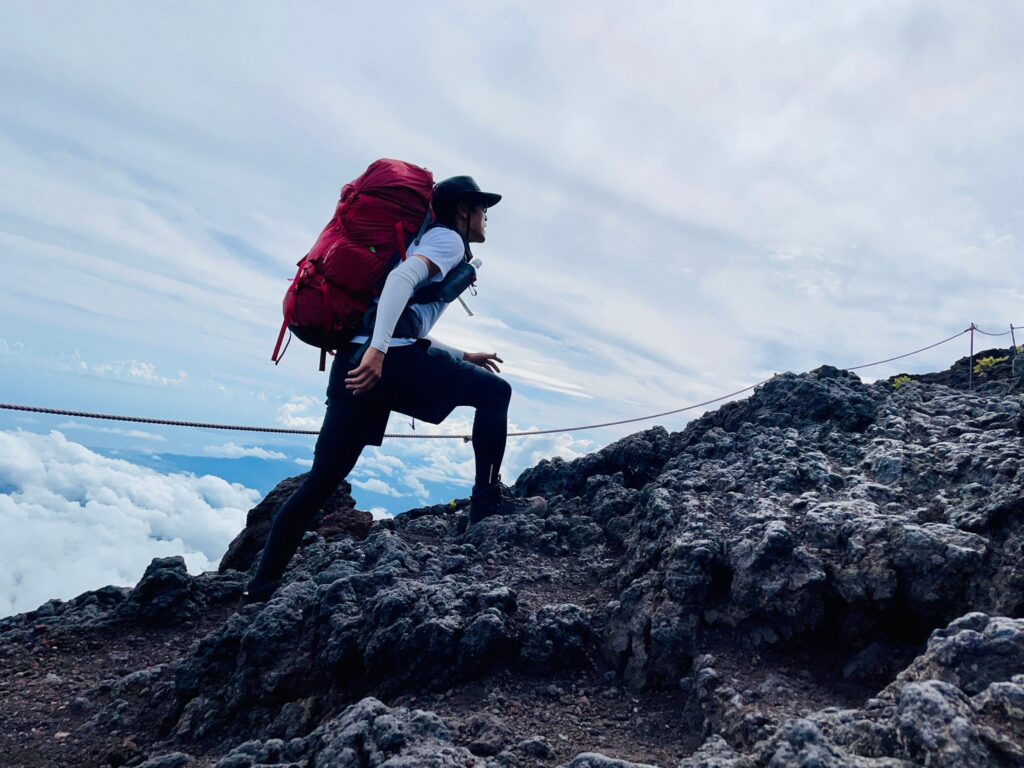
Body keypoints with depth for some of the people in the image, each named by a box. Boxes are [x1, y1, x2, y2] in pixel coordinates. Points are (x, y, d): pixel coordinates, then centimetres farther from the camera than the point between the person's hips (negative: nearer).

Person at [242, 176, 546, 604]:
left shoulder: (427, 242, 36)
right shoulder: (449, 240, 8)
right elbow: (401, 277, -13)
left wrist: (463, 357, 32)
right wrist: (378, 350, -23)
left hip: (356, 359, 9)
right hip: (388, 358, -9)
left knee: (321, 481, 10)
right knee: (493, 391, 4)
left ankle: (261, 586, 15)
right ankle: (488, 497, 3)